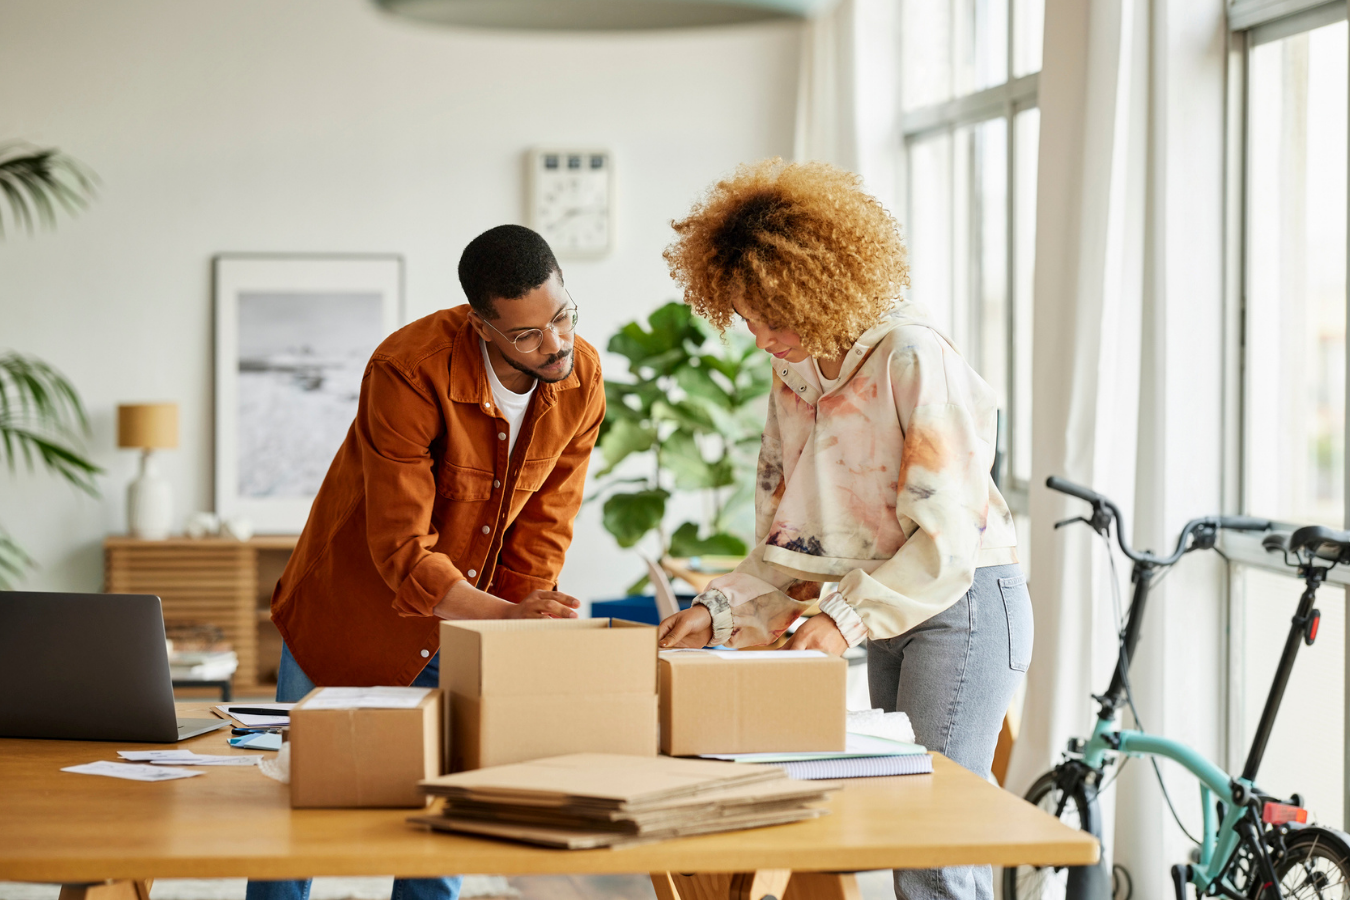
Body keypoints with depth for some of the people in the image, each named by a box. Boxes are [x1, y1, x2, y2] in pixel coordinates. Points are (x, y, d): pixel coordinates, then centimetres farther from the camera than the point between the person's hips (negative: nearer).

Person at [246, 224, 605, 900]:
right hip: (357, 611, -4)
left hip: (465, 629, 4)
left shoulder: (582, 377, -14)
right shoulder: (409, 371, -30)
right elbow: (402, 551, -31)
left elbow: (544, 522, -5)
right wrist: (505, 617, -41)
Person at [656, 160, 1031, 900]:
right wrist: (720, 610, -3)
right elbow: (787, 537, 11)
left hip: (963, 602, -8)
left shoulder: (914, 360, -19)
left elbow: (946, 538, -21)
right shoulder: (793, 374, 7)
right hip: (887, 611, 8)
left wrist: (847, 617, -29)